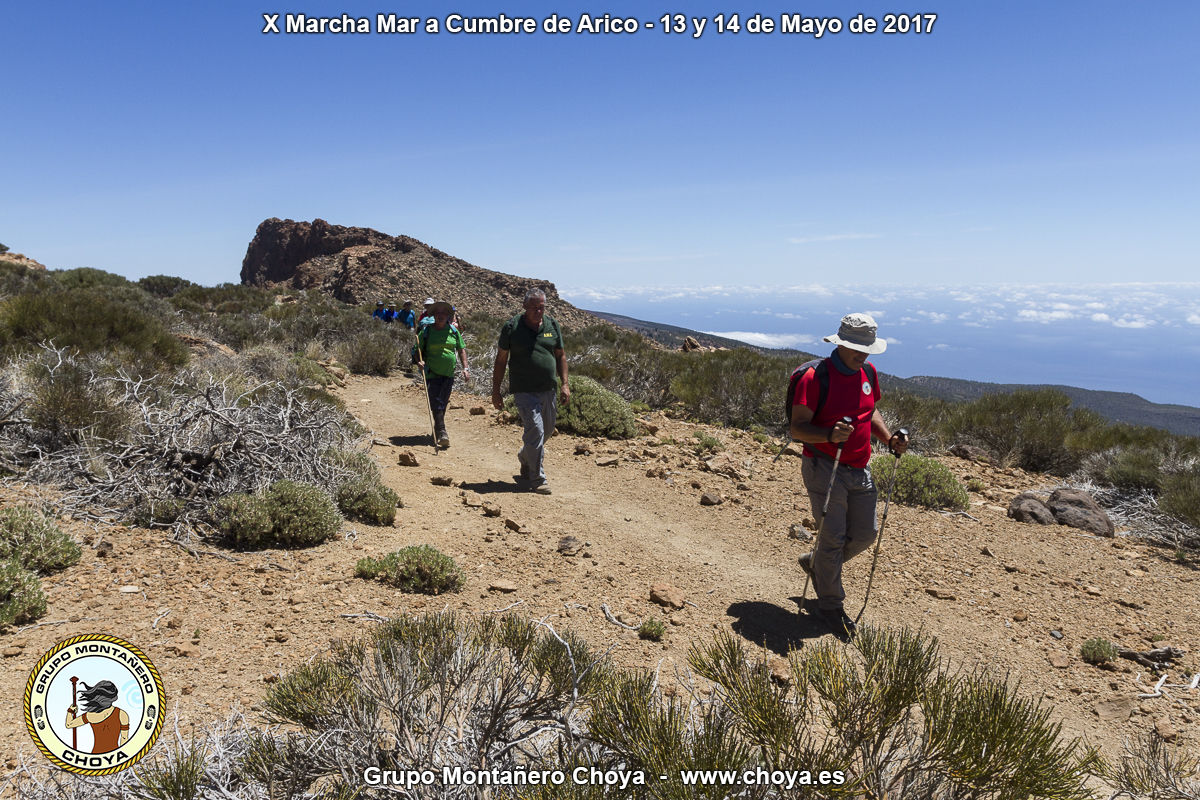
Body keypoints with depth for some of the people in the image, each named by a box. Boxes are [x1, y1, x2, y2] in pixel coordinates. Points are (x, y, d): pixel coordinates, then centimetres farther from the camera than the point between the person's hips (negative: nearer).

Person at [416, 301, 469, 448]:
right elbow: (418, 350, 6)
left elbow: (461, 349, 14)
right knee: (436, 403, -11)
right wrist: (419, 361, -15)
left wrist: (465, 367, 4)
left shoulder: (453, 331, 8)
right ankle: (441, 432, -13)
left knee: (443, 403, 9)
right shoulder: (426, 331, 0)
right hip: (432, 374, -3)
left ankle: (437, 429, 24)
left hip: (449, 374, 3)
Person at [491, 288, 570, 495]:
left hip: (548, 390, 5)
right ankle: (537, 480, -2)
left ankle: (525, 458, 44)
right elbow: (501, 360, 0)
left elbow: (560, 356, 15)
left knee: (547, 430, 16)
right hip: (524, 390, -5)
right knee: (535, 430, -13)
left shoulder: (552, 325, 7)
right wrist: (495, 391, 0)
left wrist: (565, 384, 6)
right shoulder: (512, 327, -4)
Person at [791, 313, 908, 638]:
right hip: (825, 467, -7)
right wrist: (830, 434, -35)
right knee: (833, 537, -4)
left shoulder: (868, 372, 7)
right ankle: (830, 605, 16)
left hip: (859, 469, 7)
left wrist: (890, 438, 4)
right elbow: (797, 429, -16)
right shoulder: (815, 377, -16)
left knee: (865, 533, 13)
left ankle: (815, 563, 38)